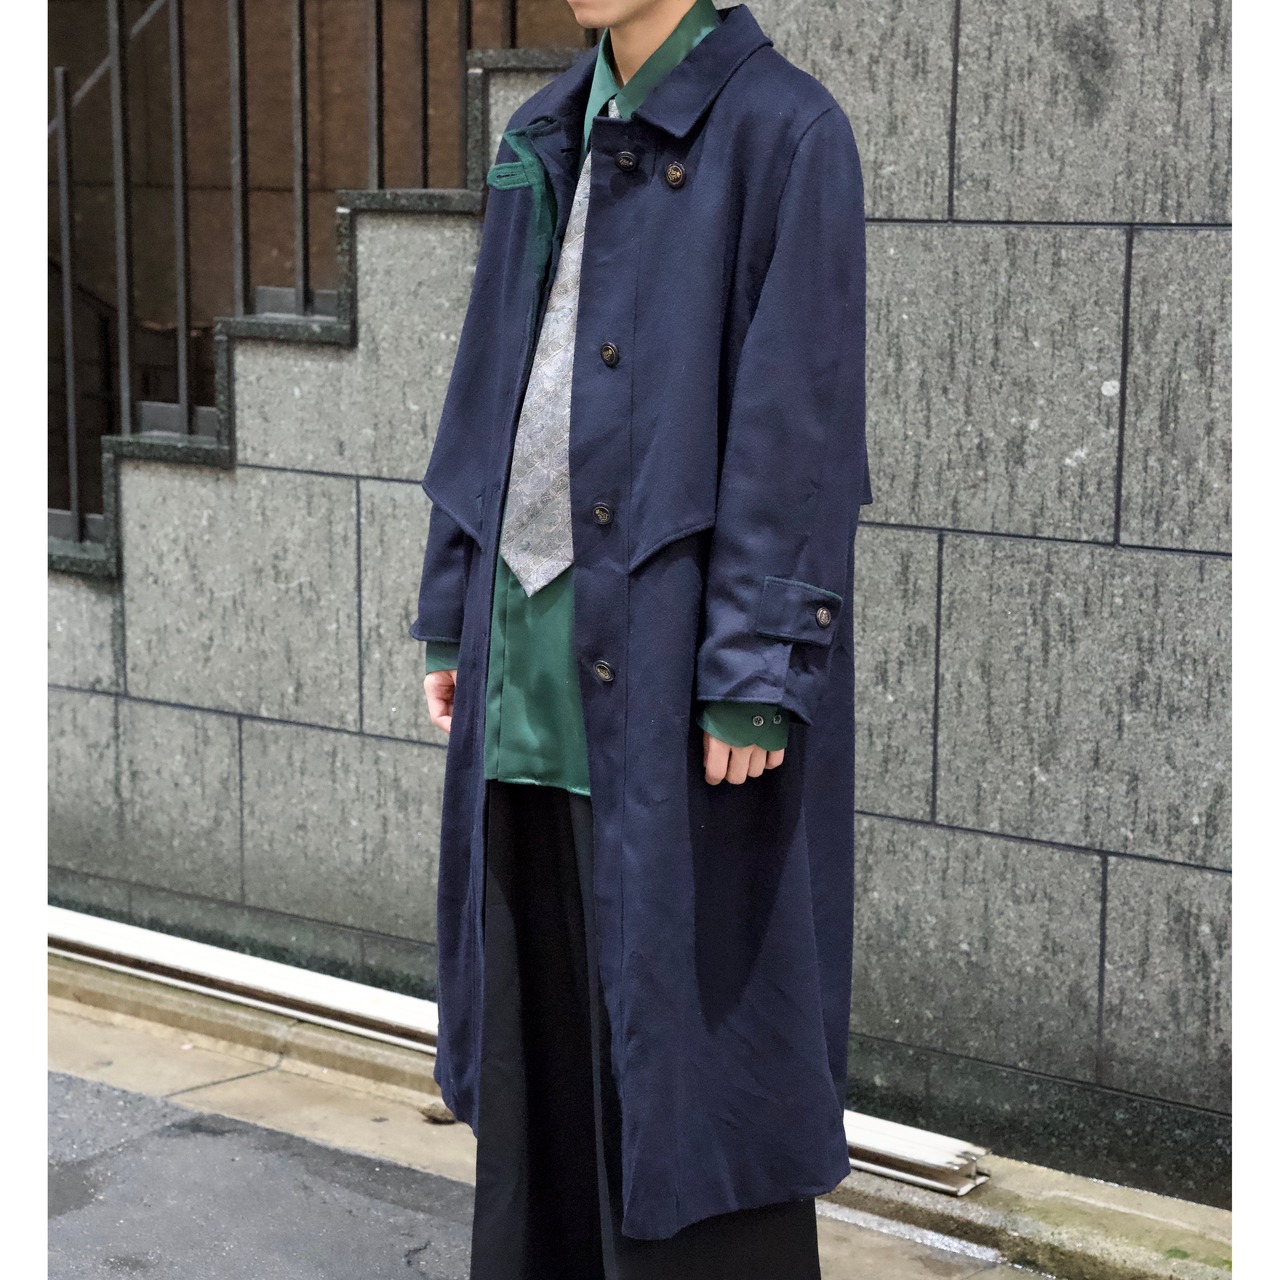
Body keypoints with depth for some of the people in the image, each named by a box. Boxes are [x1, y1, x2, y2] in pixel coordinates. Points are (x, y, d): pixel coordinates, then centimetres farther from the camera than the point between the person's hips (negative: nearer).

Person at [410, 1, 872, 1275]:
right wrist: (453, 613, 13)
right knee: (543, 995, 14)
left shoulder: (786, 130, -9)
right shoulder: (546, 138, 13)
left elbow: (801, 414, -14)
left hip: (675, 645, -7)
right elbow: (492, 388, 15)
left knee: (686, 1008, 0)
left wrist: (755, 678, -18)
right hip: (534, 643, 7)